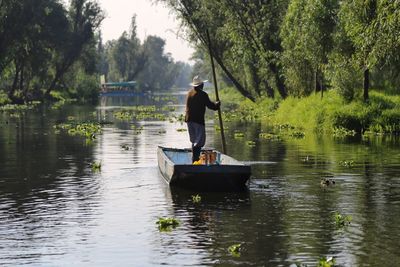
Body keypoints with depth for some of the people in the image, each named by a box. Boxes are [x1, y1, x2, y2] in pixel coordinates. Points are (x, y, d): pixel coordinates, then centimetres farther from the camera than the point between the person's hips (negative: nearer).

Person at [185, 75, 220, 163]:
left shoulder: (189, 93, 11)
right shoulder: (202, 94, -12)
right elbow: (210, 105, -11)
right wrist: (217, 104, 11)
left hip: (189, 119, 7)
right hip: (198, 120, -7)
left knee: (194, 140, 17)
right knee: (200, 141, -5)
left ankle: (195, 158, 19)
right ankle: (195, 158, -18)